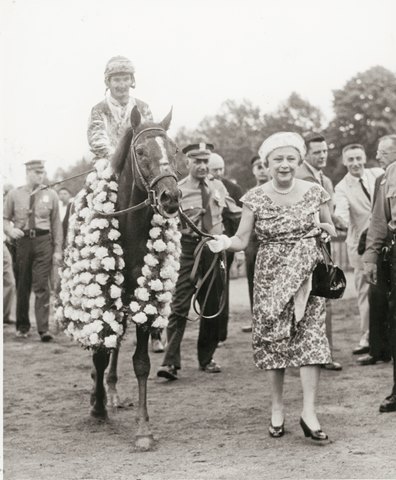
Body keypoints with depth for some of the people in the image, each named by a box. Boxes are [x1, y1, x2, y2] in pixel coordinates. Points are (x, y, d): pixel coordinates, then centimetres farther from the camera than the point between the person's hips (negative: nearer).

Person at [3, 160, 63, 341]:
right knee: (22, 286, 8)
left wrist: (57, 250, 2)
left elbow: (56, 224, 6)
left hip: (43, 242, -1)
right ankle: (22, 326, 21)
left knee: (42, 287, -7)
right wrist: (11, 230, -10)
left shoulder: (51, 195, 6)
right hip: (22, 241, 1)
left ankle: (43, 329, -8)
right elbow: (5, 218, 12)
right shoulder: (14, 195, 6)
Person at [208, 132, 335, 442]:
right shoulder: (256, 198, -4)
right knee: (274, 338, 5)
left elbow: (331, 228, 14)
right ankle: (277, 407, 22)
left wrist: (327, 230, -8)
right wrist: (225, 242, -26)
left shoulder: (315, 193, 0)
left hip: (308, 276, 0)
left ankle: (309, 411, -6)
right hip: (271, 277, 0)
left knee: (311, 335, -9)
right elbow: (242, 239, -5)